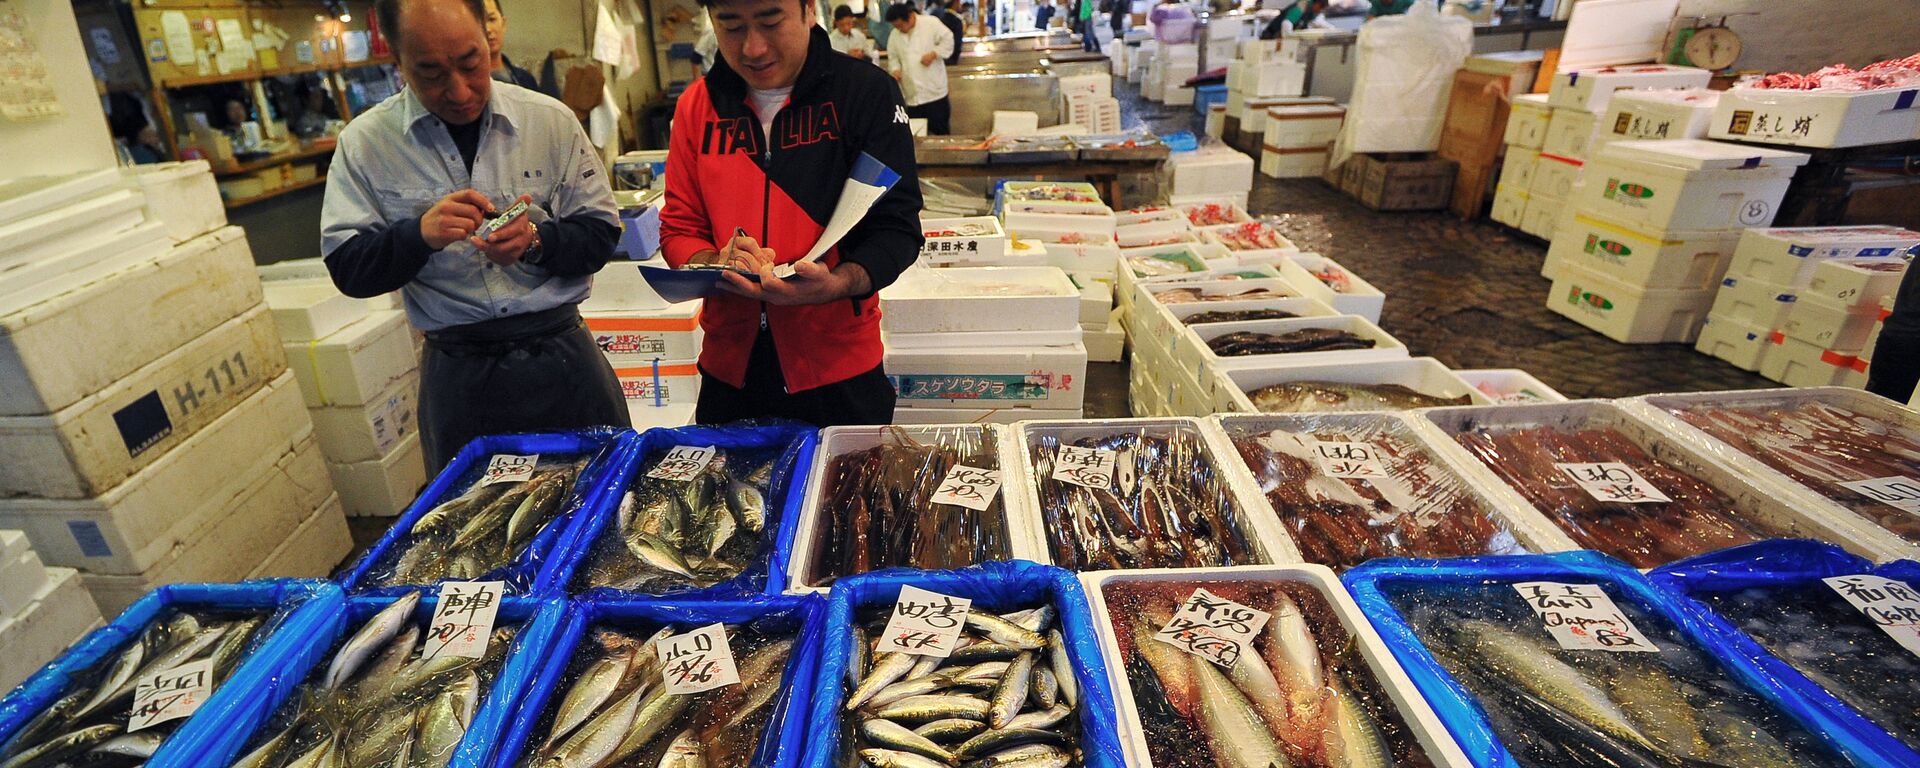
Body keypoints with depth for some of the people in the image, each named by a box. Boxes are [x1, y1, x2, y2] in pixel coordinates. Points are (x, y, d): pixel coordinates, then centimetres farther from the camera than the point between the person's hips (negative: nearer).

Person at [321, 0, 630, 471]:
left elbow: (601, 233, -1)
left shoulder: (551, 120, -2)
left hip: (562, 358, 0)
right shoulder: (365, 143, -1)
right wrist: (420, 235, -21)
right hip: (457, 378, 0)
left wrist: (537, 240, -20)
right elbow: (347, 269, -3)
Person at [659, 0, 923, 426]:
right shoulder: (697, 104, 3)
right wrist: (717, 267, -17)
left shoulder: (867, 91, -7)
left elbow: (897, 228, -11)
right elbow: (678, 227, 6)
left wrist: (834, 285, -30)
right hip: (729, 365, 3)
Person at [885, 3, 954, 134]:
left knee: (939, 131, 1)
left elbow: (948, 40, -4)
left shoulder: (931, 24, -4)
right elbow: (893, 57, 17)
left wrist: (933, 54, -16)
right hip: (912, 95, 4)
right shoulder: (894, 35, 10)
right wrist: (896, 69, -3)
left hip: (934, 91, -4)